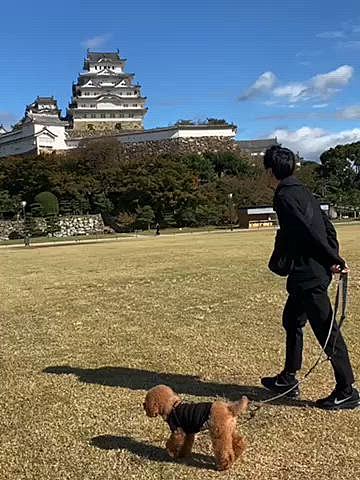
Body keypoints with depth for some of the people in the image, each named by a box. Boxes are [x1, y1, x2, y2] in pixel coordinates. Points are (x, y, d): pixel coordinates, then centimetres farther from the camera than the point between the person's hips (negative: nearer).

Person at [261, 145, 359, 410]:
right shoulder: (303, 190, 15)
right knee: (292, 320, 20)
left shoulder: (284, 196, -14)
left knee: (326, 329, -1)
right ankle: (289, 379, 31)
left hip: (308, 274, -10)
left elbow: (310, 231, -22)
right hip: (317, 270, 10)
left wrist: (334, 259, -14)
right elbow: (327, 225, 12)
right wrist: (335, 259, 6)